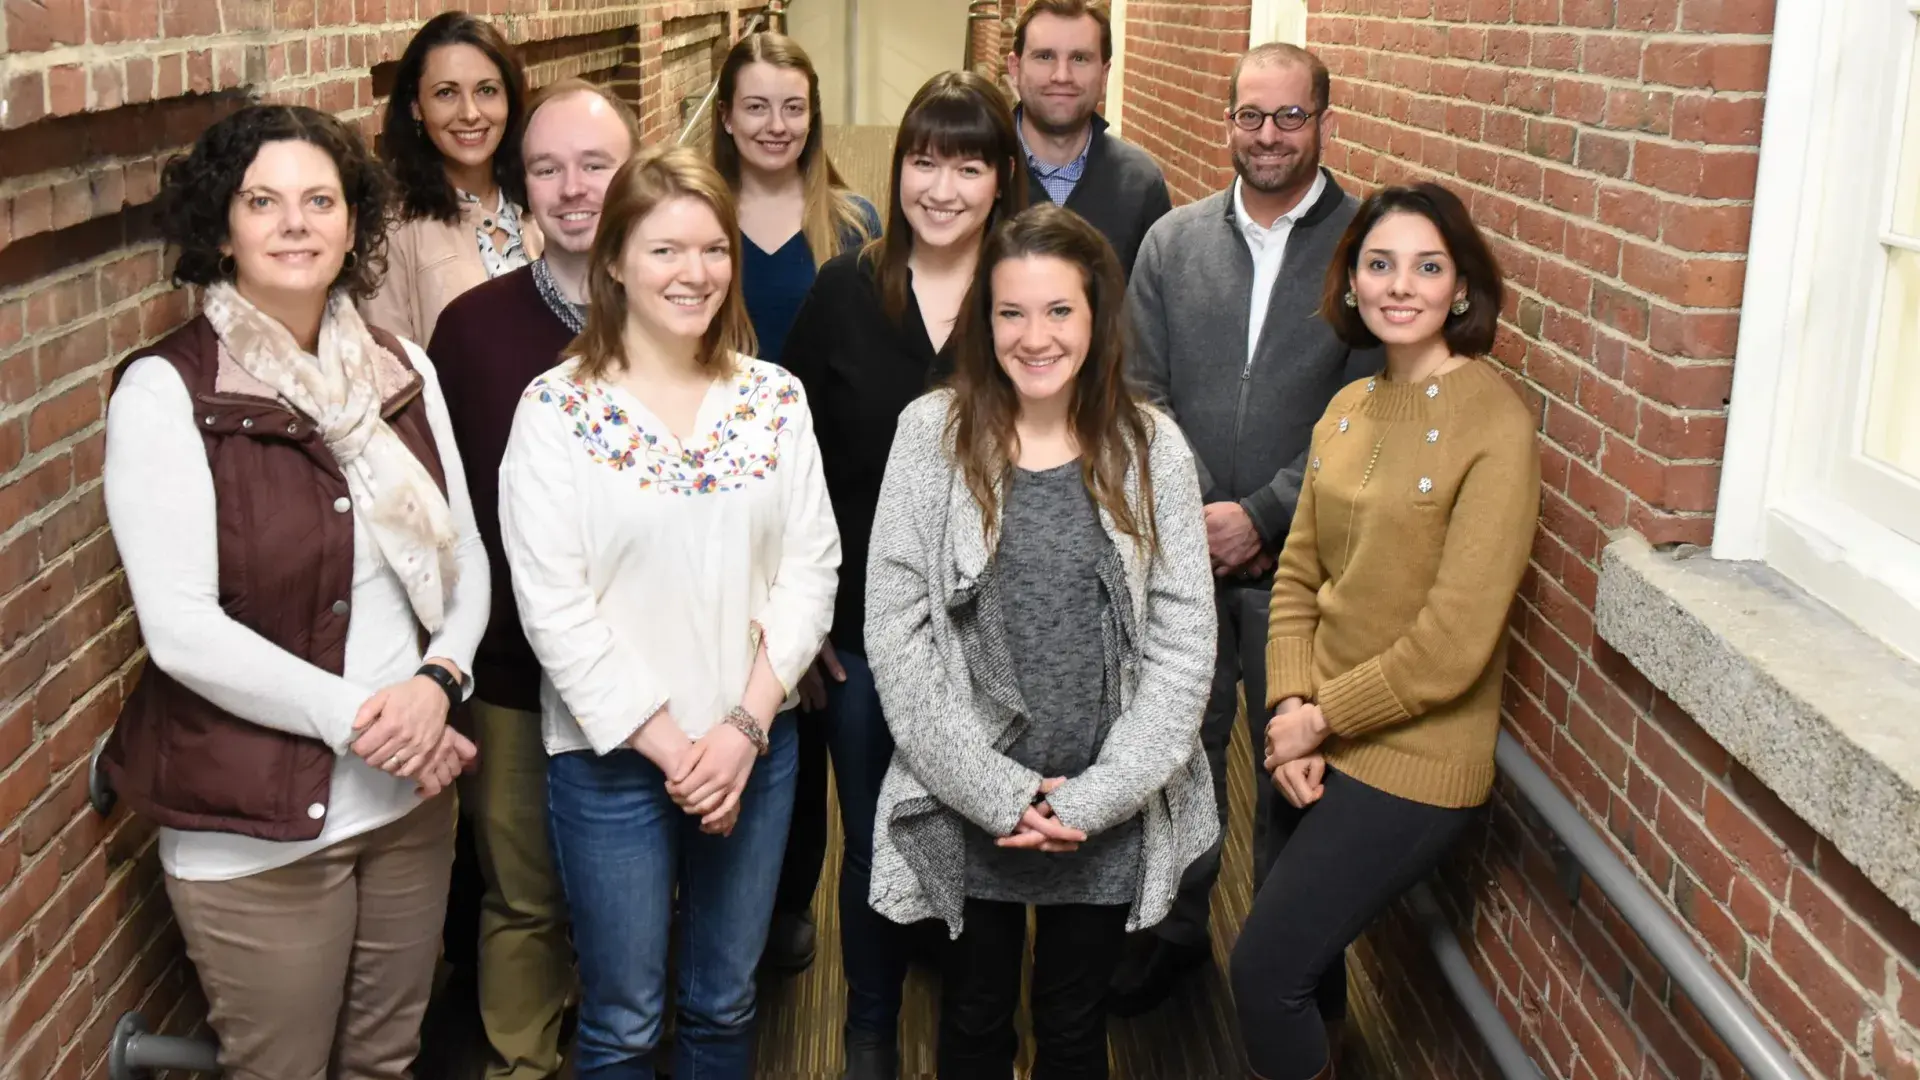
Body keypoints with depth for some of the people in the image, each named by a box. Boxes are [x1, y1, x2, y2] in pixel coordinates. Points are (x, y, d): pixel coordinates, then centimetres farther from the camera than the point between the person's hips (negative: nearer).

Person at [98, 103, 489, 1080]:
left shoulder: (402, 371, 3)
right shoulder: (166, 391, -12)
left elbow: (466, 557, 6)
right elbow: (181, 629, -18)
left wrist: (436, 681, -13)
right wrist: (357, 720, -18)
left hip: (410, 797, 5)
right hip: (253, 828, -4)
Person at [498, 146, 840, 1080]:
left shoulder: (775, 398, 2)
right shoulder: (557, 408, -9)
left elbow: (810, 570, -1)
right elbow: (553, 606, -12)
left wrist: (744, 726, -11)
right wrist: (669, 746, -13)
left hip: (754, 747, 3)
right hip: (611, 756, -3)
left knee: (725, 1004, 17)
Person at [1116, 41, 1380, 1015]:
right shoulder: (1174, 241, 5)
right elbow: (1141, 392, 1)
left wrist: (1262, 517, -15)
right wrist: (1192, 514, -11)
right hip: (1181, 553, 3)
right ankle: (1176, 928, 35)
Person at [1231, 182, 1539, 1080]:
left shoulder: (1494, 425, -17)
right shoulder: (1349, 407, 5)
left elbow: (1453, 644, -20)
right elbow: (1300, 573, 5)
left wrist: (1320, 717, -11)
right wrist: (1289, 712, -8)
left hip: (1410, 761, -6)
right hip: (1316, 747, 6)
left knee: (1265, 970, -6)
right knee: (1305, 955, 18)